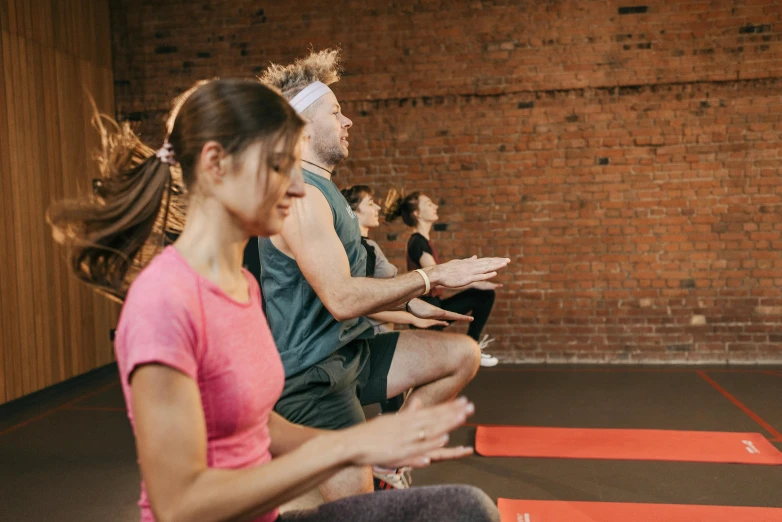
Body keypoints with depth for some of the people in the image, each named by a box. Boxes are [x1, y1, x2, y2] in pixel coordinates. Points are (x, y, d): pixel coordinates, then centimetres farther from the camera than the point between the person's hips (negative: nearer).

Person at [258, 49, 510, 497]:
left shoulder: (321, 189, 15)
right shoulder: (302, 196, -19)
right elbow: (342, 299, -27)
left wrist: (411, 303, 10)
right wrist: (433, 277, -20)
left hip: (348, 352, 10)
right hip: (311, 373, -10)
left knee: (462, 354, 6)